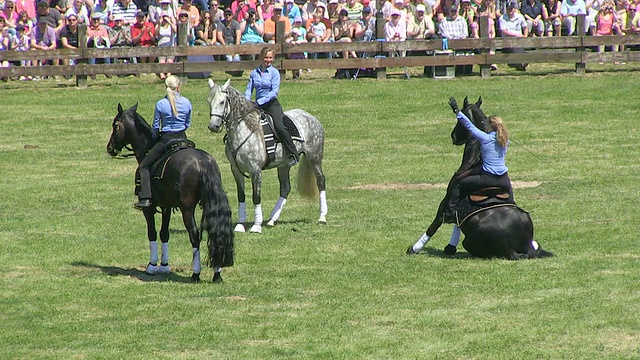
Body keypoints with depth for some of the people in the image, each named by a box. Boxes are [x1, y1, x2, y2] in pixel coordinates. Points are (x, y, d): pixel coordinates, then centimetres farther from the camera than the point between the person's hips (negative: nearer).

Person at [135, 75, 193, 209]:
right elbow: (188, 124, 9)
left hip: (166, 140, -4)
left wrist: (155, 138, 15)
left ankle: (145, 198, -9)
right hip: (182, 139, 4)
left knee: (144, 166, 5)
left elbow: (155, 126, -4)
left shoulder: (160, 104, -10)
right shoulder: (187, 103, -1)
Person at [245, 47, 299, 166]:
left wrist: (260, 101, -25)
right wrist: (246, 101, -14)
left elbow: (274, 91, -15)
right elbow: (249, 89, 6)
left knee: (279, 127, -23)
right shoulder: (254, 72, 8)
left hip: (272, 104, -5)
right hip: (258, 105, 5)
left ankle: (293, 154, -14)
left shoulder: (274, 73, -5)